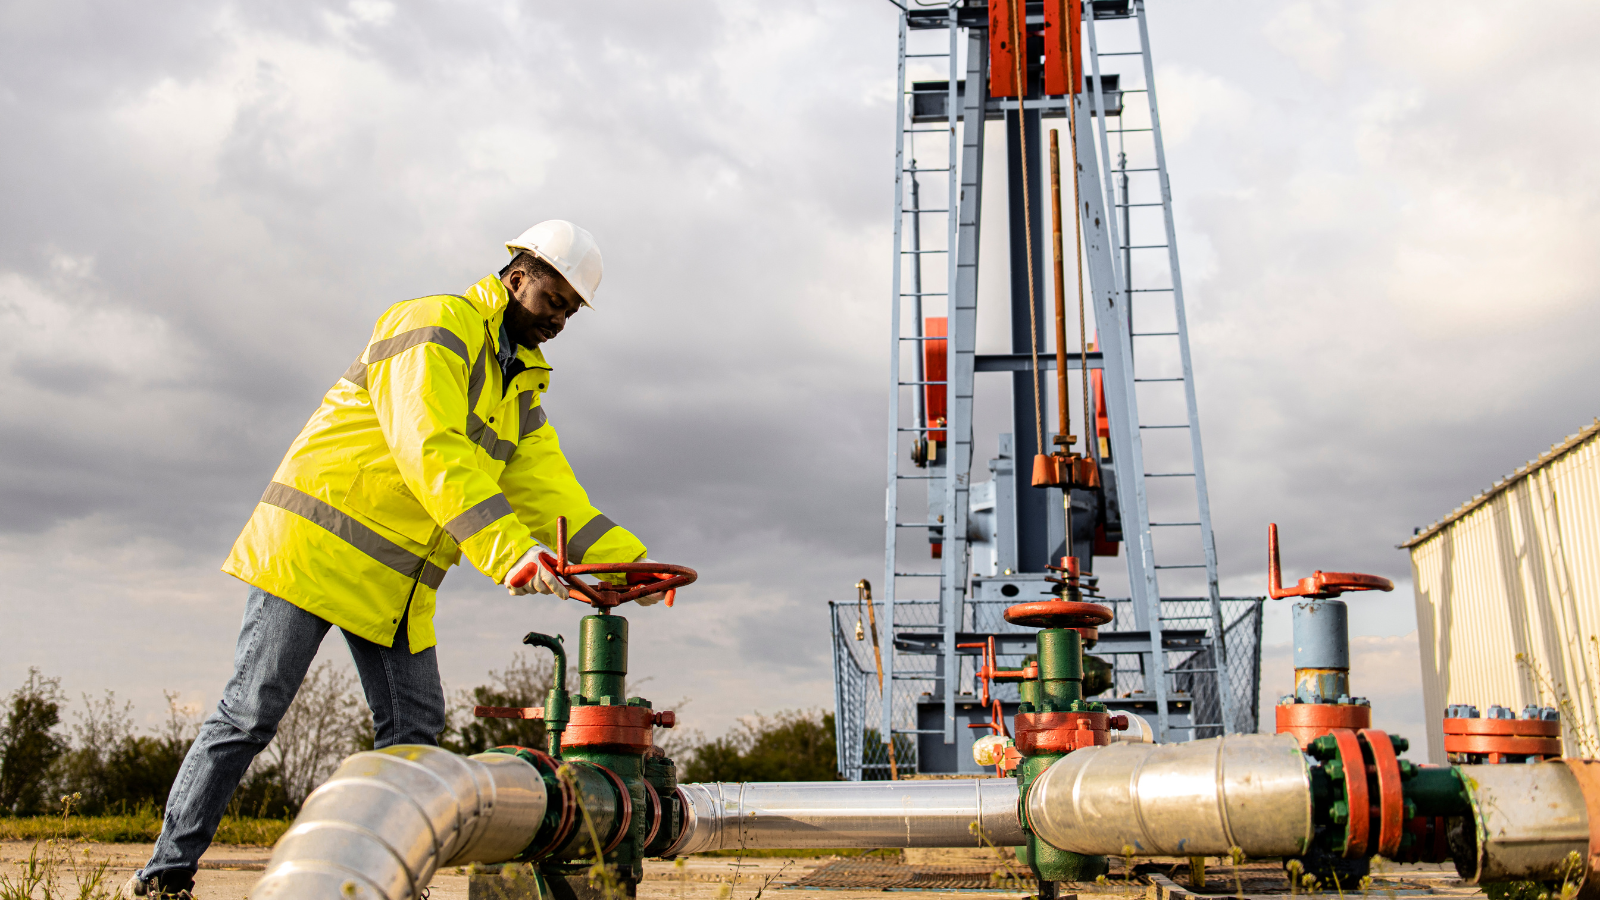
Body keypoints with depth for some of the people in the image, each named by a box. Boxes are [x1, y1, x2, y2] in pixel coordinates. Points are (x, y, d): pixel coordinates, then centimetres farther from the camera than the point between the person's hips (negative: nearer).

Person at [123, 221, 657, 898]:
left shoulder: (521, 386, 15)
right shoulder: (436, 326, -13)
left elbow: (549, 489, 6)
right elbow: (432, 453, -27)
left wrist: (624, 560, -8)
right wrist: (510, 551, -37)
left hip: (398, 582, 8)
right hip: (318, 544, -8)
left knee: (415, 729, 3)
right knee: (252, 714, -4)